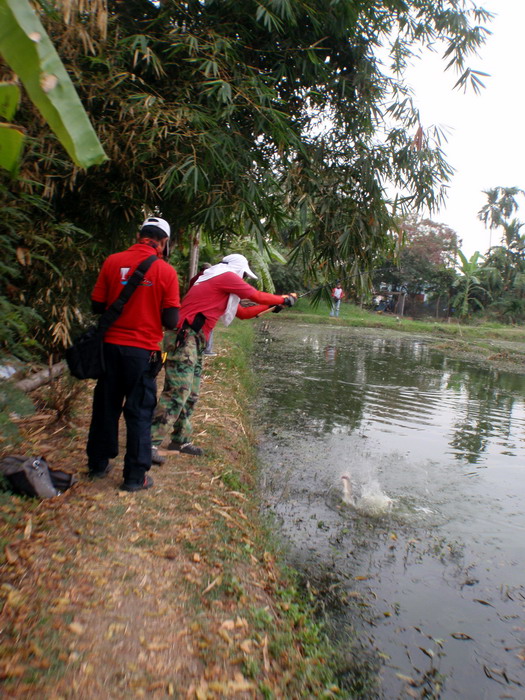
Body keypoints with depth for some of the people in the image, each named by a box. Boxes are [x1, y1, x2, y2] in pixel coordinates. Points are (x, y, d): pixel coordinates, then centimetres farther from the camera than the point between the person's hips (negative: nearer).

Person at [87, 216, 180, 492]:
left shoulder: (112, 261, -2)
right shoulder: (165, 271, -9)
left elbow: (97, 305, 3)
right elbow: (171, 320, -9)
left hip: (111, 345, 3)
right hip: (143, 350, -3)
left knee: (106, 406, 17)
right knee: (139, 412, 7)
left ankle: (98, 463, 32)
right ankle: (135, 476, 14)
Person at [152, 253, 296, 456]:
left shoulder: (217, 281, 27)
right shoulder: (227, 276, -1)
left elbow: (243, 312, 30)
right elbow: (256, 296, 4)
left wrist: (271, 305, 31)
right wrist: (283, 299, 18)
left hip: (193, 341, 10)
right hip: (184, 338, -10)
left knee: (191, 394, 11)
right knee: (177, 392, -14)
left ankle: (180, 441, 18)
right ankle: (151, 443, -14)